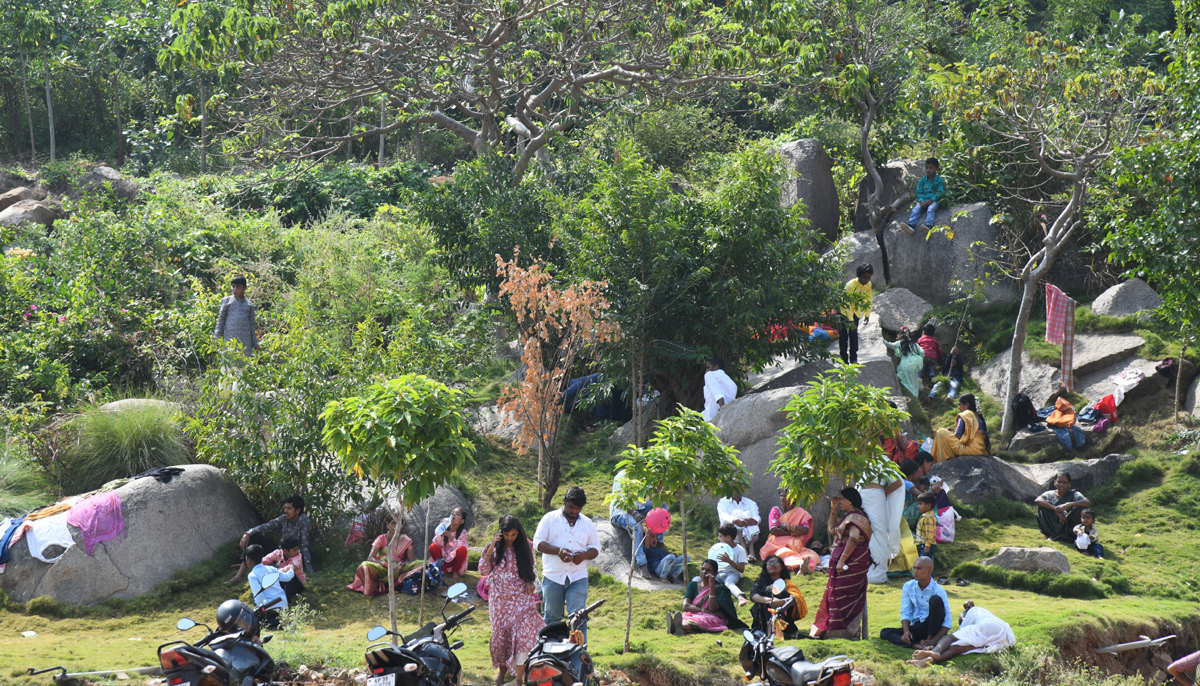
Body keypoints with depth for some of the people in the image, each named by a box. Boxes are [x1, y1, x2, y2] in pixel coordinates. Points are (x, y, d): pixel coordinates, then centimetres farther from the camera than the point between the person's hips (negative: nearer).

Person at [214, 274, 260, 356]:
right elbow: (220, 319, 8)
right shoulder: (227, 301, 7)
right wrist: (217, 338, 1)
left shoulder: (249, 304, 13)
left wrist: (255, 343, 15)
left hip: (245, 340, 2)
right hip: (230, 338, -2)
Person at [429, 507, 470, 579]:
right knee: (432, 547, -22)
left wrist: (449, 535, -28)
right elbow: (438, 544, -11)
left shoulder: (462, 532, -5)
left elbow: (460, 546, -22)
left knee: (462, 549, -31)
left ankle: (455, 571, -11)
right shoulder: (445, 528, -1)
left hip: (456, 561, -1)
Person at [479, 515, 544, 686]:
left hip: (521, 597, -1)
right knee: (500, 635, 8)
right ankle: (502, 669, 33)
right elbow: (483, 570, -5)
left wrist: (531, 582, -5)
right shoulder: (495, 547, 1)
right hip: (500, 599, 1)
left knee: (523, 634, -13)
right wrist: (490, 549, -13)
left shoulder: (525, 547, 3)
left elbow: (532, 568, 14)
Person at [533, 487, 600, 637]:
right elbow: (538, 542, -2)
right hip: (553, 576, -1)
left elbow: (595, 548, 15)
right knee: (552, 617, 6)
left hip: (578, 577, 1)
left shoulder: (587, 523, 13)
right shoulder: (550, 518, 5)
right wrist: (558, 551, -18)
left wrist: (584, 555, -9)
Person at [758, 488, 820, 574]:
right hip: (778, 545, -2)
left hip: (796, 546, 2)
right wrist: (792, 533, -3)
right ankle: (800, 565, -71)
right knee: (784, 554, -38)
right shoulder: (775, 511, 9)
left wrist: (787, 526, -10)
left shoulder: (800, 512, 14)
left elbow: (806, 530, -2)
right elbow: (773, 530, -7)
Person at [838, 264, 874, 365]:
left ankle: (853, 359, 3)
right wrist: (850, 320, -34)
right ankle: (844, 359, -4)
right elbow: (847, 303, -31)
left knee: (854, 334, 2)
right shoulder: (851, 285, -29)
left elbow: (869, 300, 6)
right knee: (843, 335, -7)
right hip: (844, 310, -5)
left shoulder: (868, 285, -9)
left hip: (855, 311, 5)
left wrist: (867, 314, 2)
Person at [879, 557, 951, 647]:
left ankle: (930, 638, -29)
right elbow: (905, 613, 0)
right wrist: (906, 631, -22)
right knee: (884, 632, -19)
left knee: (936, 600, -29)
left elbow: (947, 623, -16)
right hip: (916, 628, 4)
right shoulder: (908, 586, 1)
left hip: (933, 627, -4)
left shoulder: (938, 590, -11)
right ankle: (915, 645, -42)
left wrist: (933, 640, -30)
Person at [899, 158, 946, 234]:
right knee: (916, 208, -25)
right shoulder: (922, 180, 15)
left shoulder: (939, 180, 5)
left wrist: (932, 200, -17)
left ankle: (928, 225, -59)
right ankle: (910, 224, -45)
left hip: (934, 201, -3)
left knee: (931, 208, -35)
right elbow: (919, 192, 10)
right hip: (923, 201, 3)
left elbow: (940, 192, -3)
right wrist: (921, 200, -11)